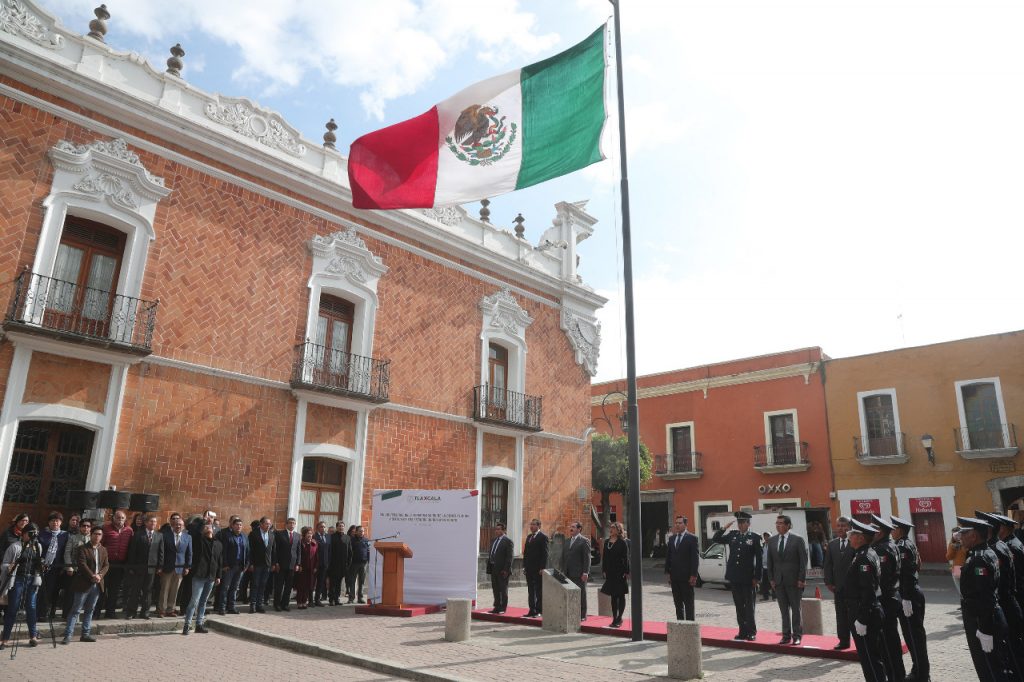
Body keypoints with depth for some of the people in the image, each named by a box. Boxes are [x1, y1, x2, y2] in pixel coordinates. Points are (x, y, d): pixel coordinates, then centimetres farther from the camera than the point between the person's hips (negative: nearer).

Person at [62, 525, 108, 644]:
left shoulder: (103, 550, 13)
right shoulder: (82, 548, -5)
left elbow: (106, 565, 10)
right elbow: (82, 564, -14)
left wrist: (100, 575, -8)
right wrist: (92, 576, -18)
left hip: (97, 585, 6)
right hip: (84, 584, -5)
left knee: (90, 610, 11)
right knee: (75, 610, -3)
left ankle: (85, 634, 17)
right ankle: (68, 635, 0)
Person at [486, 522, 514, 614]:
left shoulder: (508, 540, -10)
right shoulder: (493, 540, 14)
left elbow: (509, 557, -14)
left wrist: (506, 569, -19)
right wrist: (489, 567, 10)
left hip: (502, 570, -7)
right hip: (493, 569, 7)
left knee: (503, 589, 3)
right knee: (495, 589, 12)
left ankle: (503, 608, 11)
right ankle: (497, 607, 20)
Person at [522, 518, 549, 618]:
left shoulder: (543, 537, -8)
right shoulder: (529, 537, 16)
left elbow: (545, 554, -12)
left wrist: (542, 568, -16)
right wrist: (524, 566, 11)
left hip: (538, 568, -7)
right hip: (529, 568, 7)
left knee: (539, 591, 1)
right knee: (530, 590, 10)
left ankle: (538, 610, 7)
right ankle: (532, 610, 16)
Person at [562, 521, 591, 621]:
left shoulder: (584, 541, -6)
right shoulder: (567, 541, 15)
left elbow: (587, 558, -10)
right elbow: (564, 557, 18)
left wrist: (585, 572, -15)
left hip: (579, 574, -6)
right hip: (568, 574, 6)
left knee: (581, 594, 2)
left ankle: (582, 615, 10)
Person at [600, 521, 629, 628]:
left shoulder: (623, 542, -8)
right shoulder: (606, 542, 8)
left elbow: (626, 558, -10)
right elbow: (604, 557, 12)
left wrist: (626, 572, -14)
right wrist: (604, 570, 9)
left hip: (620, 573, -5)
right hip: (610, 573, 5)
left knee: (621, 596, 4)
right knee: (613, 596, 10)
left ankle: (619, 618, 11)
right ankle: (614, 619, 16)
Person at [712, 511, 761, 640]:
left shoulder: (754, 537, -3)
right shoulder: (732, 535, 9)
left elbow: (758, 559, -5)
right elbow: (715, 539, 13)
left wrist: (757, 577, -9)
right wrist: (724, 528, 1)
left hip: (748, 578, -4)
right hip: (734, 577, 4)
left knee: (749, 606, 3)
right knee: (739, 606, 10)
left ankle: (751, 632, 12)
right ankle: (743, 631, 18)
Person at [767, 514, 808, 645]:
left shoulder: (798, 540, -6)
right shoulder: (772, 541, 8)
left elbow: (803, 560, -7)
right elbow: (770, 562, 11)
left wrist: (801, 579, -11)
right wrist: (772, 578, 5)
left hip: (794, 580, -4)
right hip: (779, 580, 4)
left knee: (796, 609, 5)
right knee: (784, 609, 9)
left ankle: (797, 636, 14)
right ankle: (786, 635, 16)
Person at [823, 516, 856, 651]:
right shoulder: (832, 544, 9)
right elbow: (827, 565, 9)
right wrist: (829, 582, 1)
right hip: (838, 586, 4)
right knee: (841, 615, 8)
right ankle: (844, 641, 16)